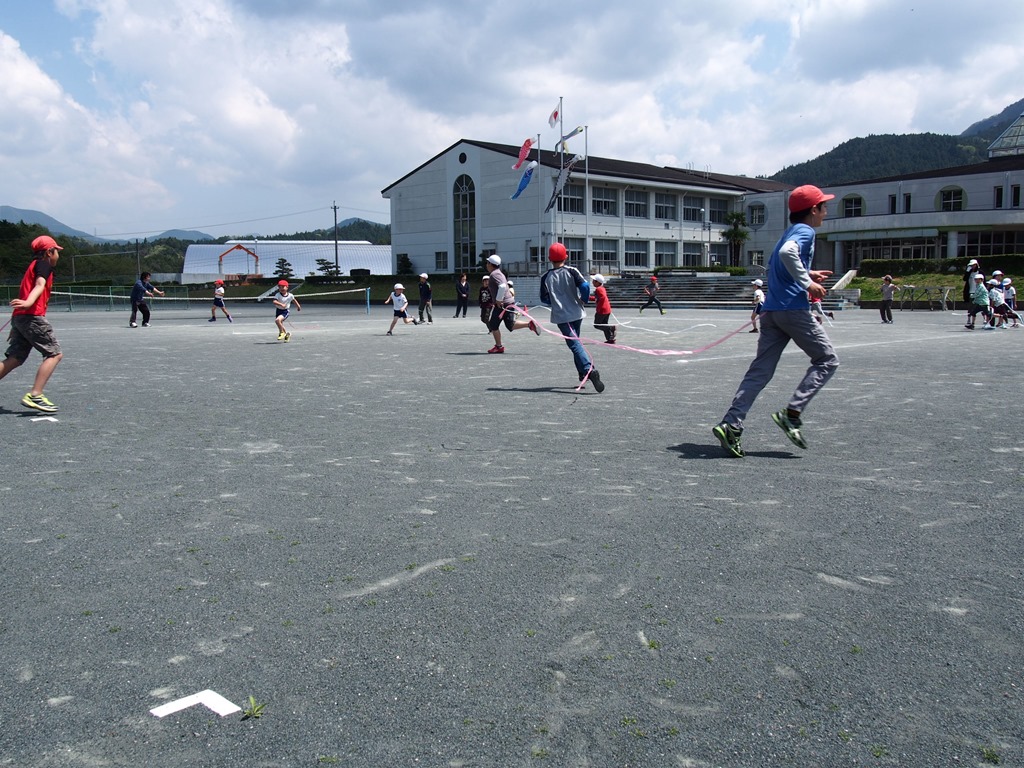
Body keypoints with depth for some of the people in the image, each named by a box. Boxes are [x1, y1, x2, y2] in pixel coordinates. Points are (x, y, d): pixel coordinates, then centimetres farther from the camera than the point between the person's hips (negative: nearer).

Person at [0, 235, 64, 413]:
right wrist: (28, 303, -38)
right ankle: (34, 395, -17)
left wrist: (15, 327, 34)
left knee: (14, 359, 7)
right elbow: (40, 285, -21)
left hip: (19, 317, 9)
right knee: (55, 354, -9)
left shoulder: (34, 265, 27)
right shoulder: (44, 264, 0)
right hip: (32, 316, -9)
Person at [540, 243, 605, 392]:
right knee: (576, 341, 22)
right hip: (576, 313, 2)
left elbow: (544, 299, 0)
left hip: (561, 316, -2)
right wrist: (583, 300, 3)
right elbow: (585, 286, -15)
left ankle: (589, 370, -29)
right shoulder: (571, 271, -2)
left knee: (575, 344, -10)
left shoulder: (546, 277, -2)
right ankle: (583, 372, 23)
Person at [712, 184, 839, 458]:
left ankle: (731, 425, -7)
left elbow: (774, 268, 31)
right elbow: (786, 253, -26)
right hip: (794, 308, -8)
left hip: (771, 310, 8)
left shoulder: (792, 232, 23)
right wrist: (807, 283, -20)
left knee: (760, 371, 3)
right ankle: (792, 413, -5)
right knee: (827, 361, 6)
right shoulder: (805, 231, -5)